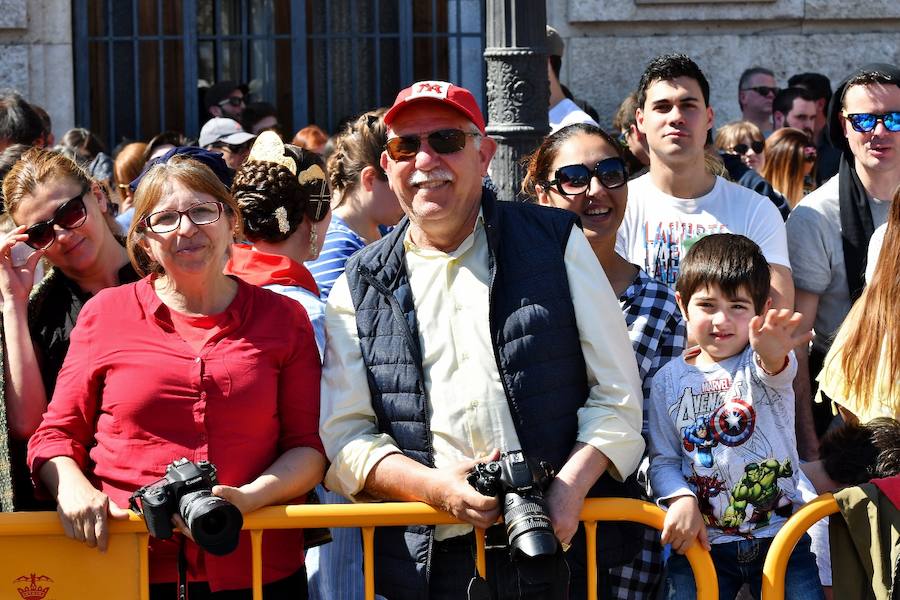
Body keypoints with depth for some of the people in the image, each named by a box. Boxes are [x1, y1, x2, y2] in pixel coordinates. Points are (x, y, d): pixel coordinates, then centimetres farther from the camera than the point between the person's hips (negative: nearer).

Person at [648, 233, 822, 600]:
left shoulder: (760, 360, -3)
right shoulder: (669, 380, 4)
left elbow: (773, 372, -29)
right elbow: (663, 459, 5)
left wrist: (773, 355, -55)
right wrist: (681, 500, -16)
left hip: (779, 539, -1)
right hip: (701, 542, 1)